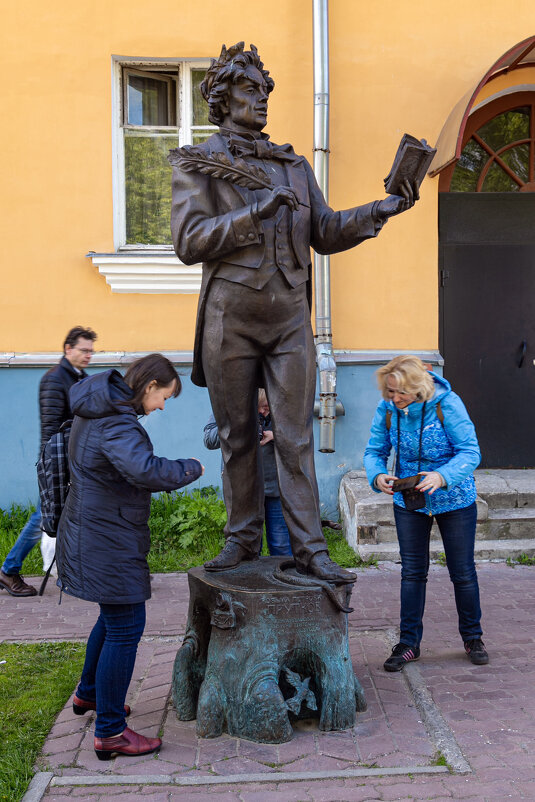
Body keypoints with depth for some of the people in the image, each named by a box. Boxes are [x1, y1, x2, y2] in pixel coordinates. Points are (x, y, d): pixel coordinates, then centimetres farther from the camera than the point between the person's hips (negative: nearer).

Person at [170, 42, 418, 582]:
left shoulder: (294, 166, 16)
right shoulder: (198, 164, 3)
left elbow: (325, 234, 14)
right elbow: (189, 241, -10)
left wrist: (382, 210, 1)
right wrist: (254, 213, -18)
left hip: (290, 318, 3)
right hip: (230, 318, -2)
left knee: (295, 437, 1)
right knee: (237, 435, 7)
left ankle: (309, 548, 5)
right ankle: (242, 539, 21)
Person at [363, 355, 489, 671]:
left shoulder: (447, 404, -21)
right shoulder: (387, 408, -11)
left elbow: (470, 452, -21)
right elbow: (375, 451, -4)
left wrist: (442, 476, -38)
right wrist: (377, 476, -26)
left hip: (454, 501, -2)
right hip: (408, 501, 3)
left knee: (463, 572, 9)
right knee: (412, 573, 7)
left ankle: (472, 637, 28)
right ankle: (409, 642, 18)